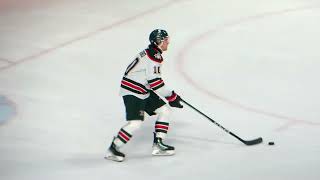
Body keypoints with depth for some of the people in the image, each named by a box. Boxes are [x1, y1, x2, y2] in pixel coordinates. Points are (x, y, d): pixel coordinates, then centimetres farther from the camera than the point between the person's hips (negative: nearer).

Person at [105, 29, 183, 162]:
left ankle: (158, 145, 11)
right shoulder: (153, 56, -21)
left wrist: (170, 94, 28)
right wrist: (171, 97, -17)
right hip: (132, 92, -11)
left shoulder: (152, 53, 13)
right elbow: (155, 82, -24)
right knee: (135, 122, -19)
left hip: (144, 91, 11)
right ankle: (113, 149, -8)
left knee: (164, 110, 9)